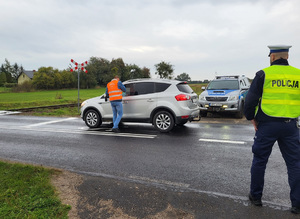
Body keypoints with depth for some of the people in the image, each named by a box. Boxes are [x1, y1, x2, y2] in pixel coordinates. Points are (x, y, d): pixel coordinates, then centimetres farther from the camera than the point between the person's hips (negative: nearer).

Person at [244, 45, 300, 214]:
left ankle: (256, 196, 24)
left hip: (267, 124, -3)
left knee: (259, 161, 11)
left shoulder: (264, 74, -5)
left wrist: (251, 118, 6)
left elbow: (250, 100, -7)